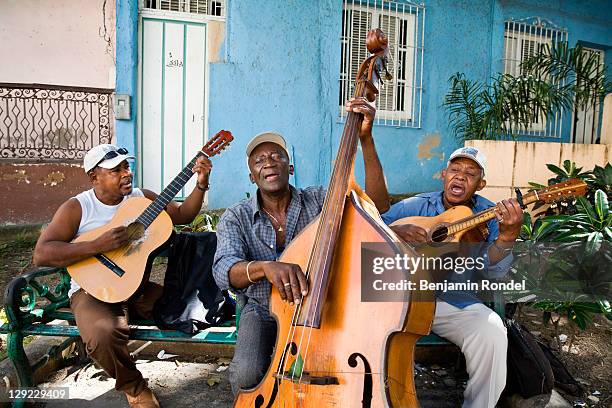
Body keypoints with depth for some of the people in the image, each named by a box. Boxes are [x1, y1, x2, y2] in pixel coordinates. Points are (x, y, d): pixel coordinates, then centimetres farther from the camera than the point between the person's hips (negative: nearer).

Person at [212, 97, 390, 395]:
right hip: (263, 311, 0)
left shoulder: (318, 201, -6)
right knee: (247, 375, -27)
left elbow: (377, 204, -20)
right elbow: (224, 271, -24)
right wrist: (264, 266, -47)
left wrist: (366, 139, -30)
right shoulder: (235, 218, -7)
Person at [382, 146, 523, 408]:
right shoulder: (414, 207, 4)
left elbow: (493, 273, -10)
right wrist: (396, 232, -16)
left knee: (492, 334, -28)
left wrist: (506, 236, -29)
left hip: (456, 302, 0)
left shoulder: (490, 216, 2)